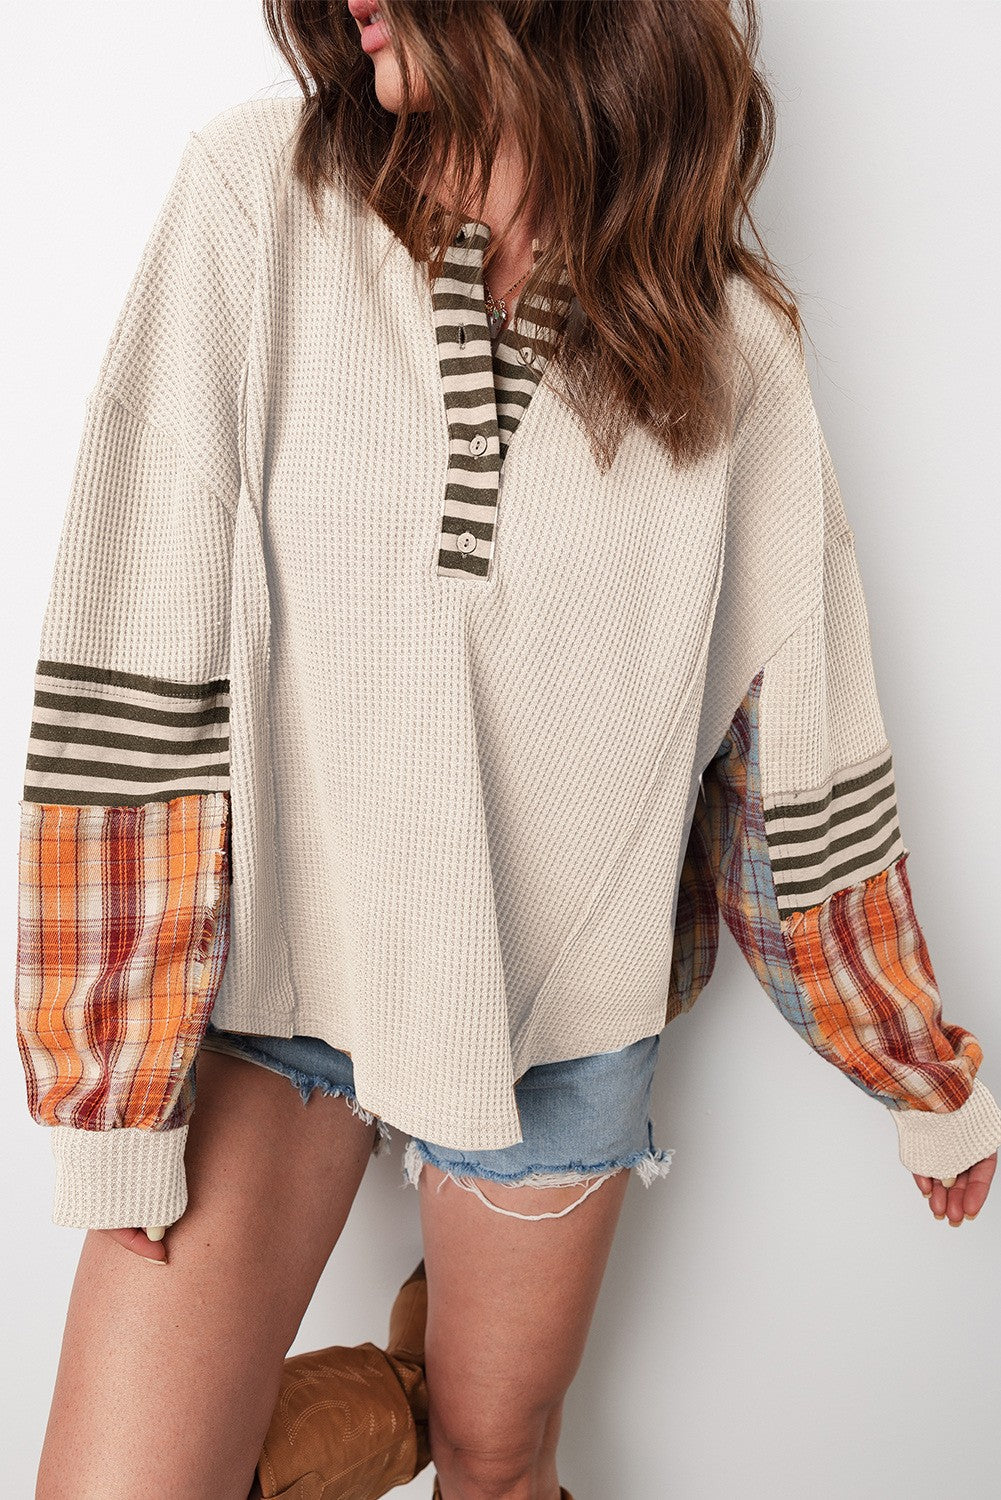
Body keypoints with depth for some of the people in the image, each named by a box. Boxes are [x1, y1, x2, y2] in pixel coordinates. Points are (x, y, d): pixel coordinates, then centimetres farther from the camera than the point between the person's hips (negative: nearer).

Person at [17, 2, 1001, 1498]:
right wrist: (111, 1087, -10)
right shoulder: (255, 197, -9)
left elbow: (808, 748, 2)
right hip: (266, 967, 0)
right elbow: (134, 675, -11)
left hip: (561, 996, 1)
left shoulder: (735, 349, -6)